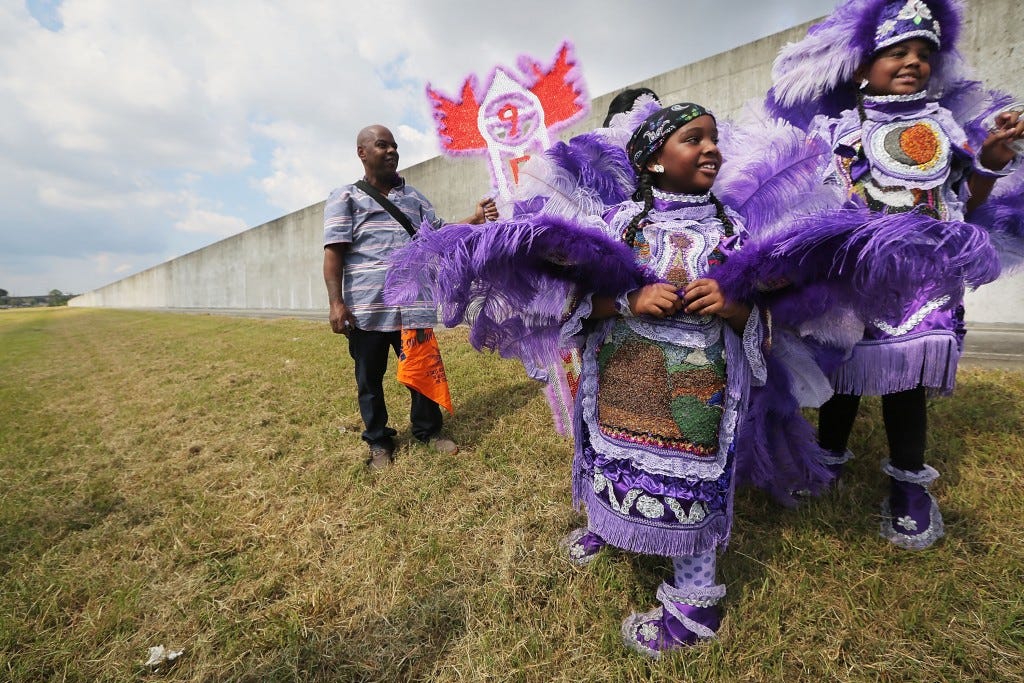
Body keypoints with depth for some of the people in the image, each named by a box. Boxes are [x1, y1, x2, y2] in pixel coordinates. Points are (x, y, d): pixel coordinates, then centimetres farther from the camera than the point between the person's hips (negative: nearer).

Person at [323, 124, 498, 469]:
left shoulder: (413, 197, 18)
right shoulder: (344, 198, 5)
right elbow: (334, 252, -3)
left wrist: (476, 219, -4)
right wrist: (336, 303, -13)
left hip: (413, 306, 3)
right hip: (366, 309, -3)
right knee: (370, 379, 8)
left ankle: (428, 431, 29)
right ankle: (379, 443, 26)